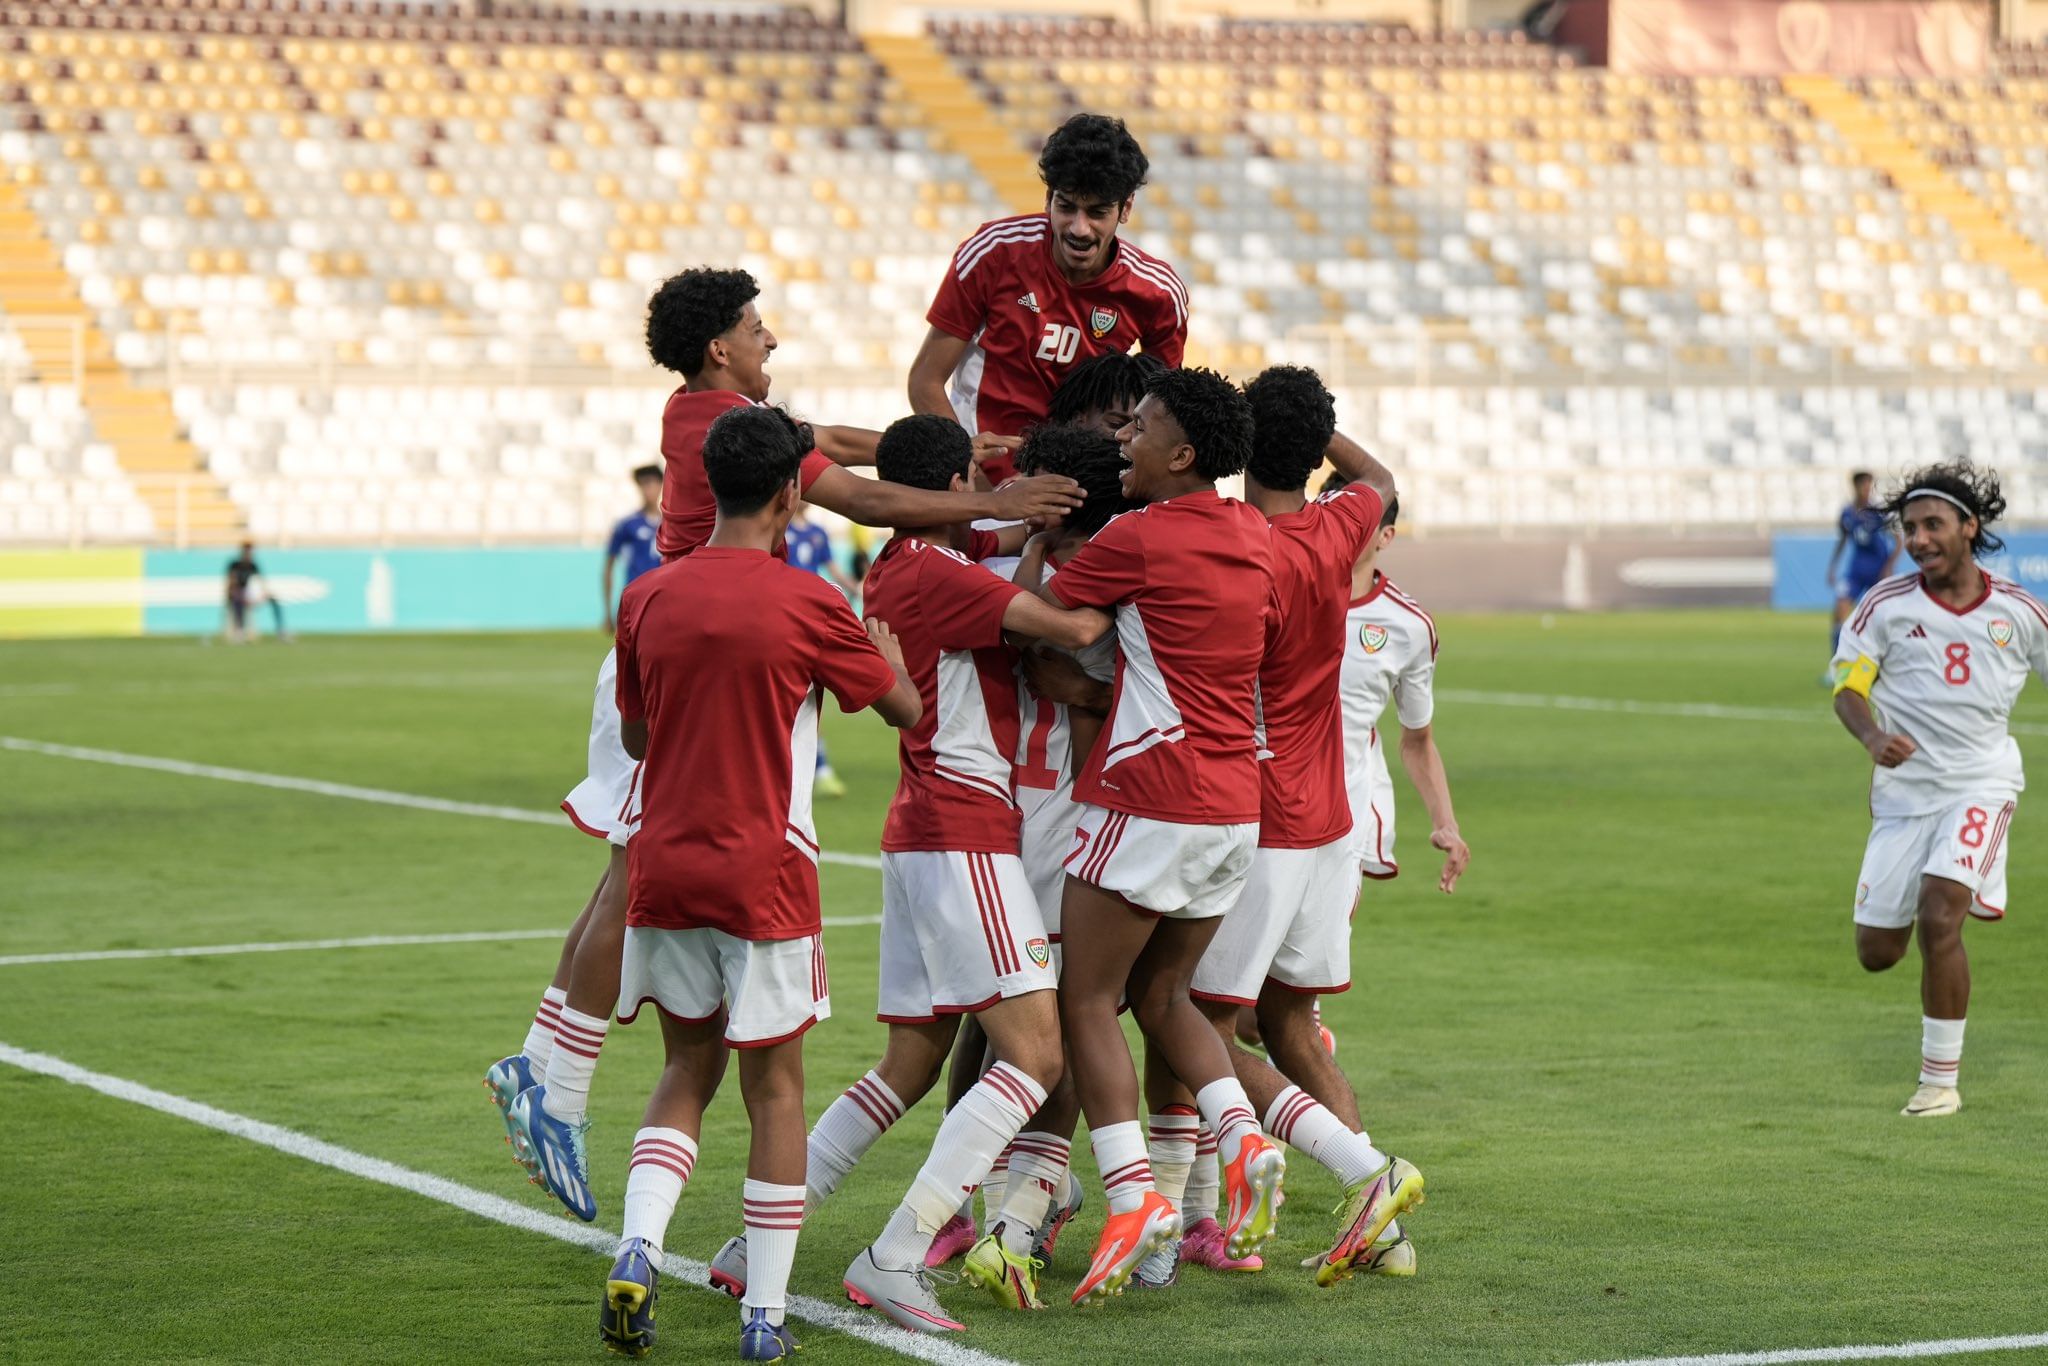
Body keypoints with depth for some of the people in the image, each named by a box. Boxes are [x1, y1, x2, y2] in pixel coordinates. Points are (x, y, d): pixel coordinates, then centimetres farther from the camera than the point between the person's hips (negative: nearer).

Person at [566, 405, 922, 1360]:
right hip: (764, 875, -4)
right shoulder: (806, 606, -10)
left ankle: (638, 1249, -4)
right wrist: (886, 646, 23)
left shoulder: (648, 599, 2)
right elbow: (905, 708, 4)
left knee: (686, 1071, 17)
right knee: (774, 1088, 6)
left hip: (665, 868, 4)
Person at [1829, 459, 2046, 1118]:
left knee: (1938, 917, -23)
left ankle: (1941, 1080, -11)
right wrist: (1873, 737, -29)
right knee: (1877, 953, 5)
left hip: (1980, 784, -2)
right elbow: (1848, 686, -8)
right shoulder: (1886, 605, -4)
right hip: (1904, 787, 2)